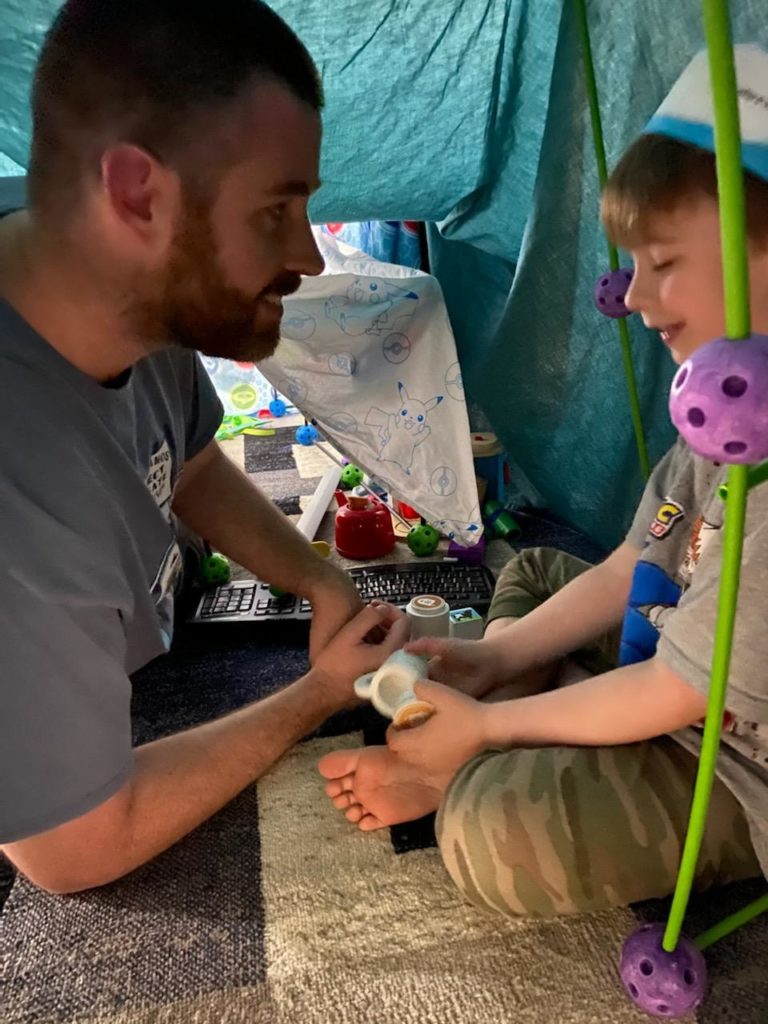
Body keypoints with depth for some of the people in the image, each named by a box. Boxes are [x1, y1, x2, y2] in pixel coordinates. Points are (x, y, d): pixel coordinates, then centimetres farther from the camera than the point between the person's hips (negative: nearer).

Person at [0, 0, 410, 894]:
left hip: (119, 675, 5)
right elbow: (80, 853, -26)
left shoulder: (141, 289, -22)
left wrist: (325, 586, -10)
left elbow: (191, 467, 2)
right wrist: (319, 696, -17)